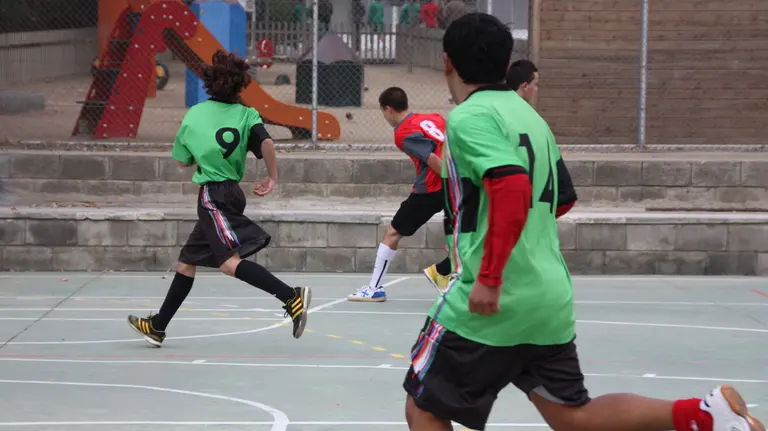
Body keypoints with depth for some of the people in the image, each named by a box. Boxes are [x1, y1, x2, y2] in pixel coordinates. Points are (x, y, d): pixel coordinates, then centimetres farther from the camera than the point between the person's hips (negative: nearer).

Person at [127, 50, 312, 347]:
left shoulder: (193, 114, 4)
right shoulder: (247, 115, 4)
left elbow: (183, 160, 14)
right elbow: (266, 143, -16)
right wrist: (272, 178, -3)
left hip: (213, 195, -6)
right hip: (230, 192, 6)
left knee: (230, 262, -21)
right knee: (187, 262, 13)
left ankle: (292, 297, -38)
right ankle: (157, 327, 19)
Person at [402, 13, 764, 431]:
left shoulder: (468, 117, -11)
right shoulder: (530, 117, 15)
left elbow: (514, 187, -26)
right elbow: (561, 199, 25)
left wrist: (489, 278, -27)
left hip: (494, 301, -8)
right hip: (549, 297, 8)